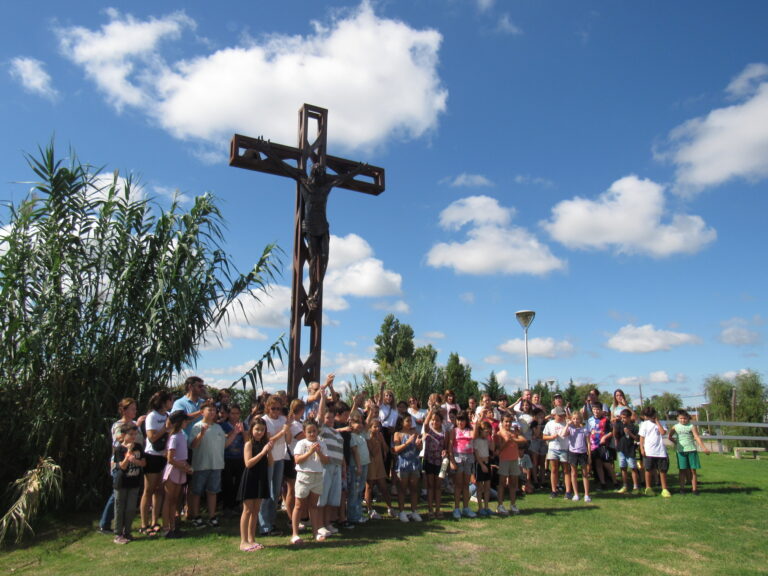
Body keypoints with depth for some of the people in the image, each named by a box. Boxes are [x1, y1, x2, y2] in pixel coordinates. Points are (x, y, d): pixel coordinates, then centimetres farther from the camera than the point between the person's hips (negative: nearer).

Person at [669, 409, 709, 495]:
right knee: (682, 470, 5)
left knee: (693, 470, 3)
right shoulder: (675, 427, 5)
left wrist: (703, 447, -19)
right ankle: (682, 488, 12)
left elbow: (697, 437, -10)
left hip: (691, 450, -1)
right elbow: (670, 436, 15)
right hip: (681, 450, 1)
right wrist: (676, 442, 2)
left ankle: (694, 489, 9)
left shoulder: (692, 426, -1)